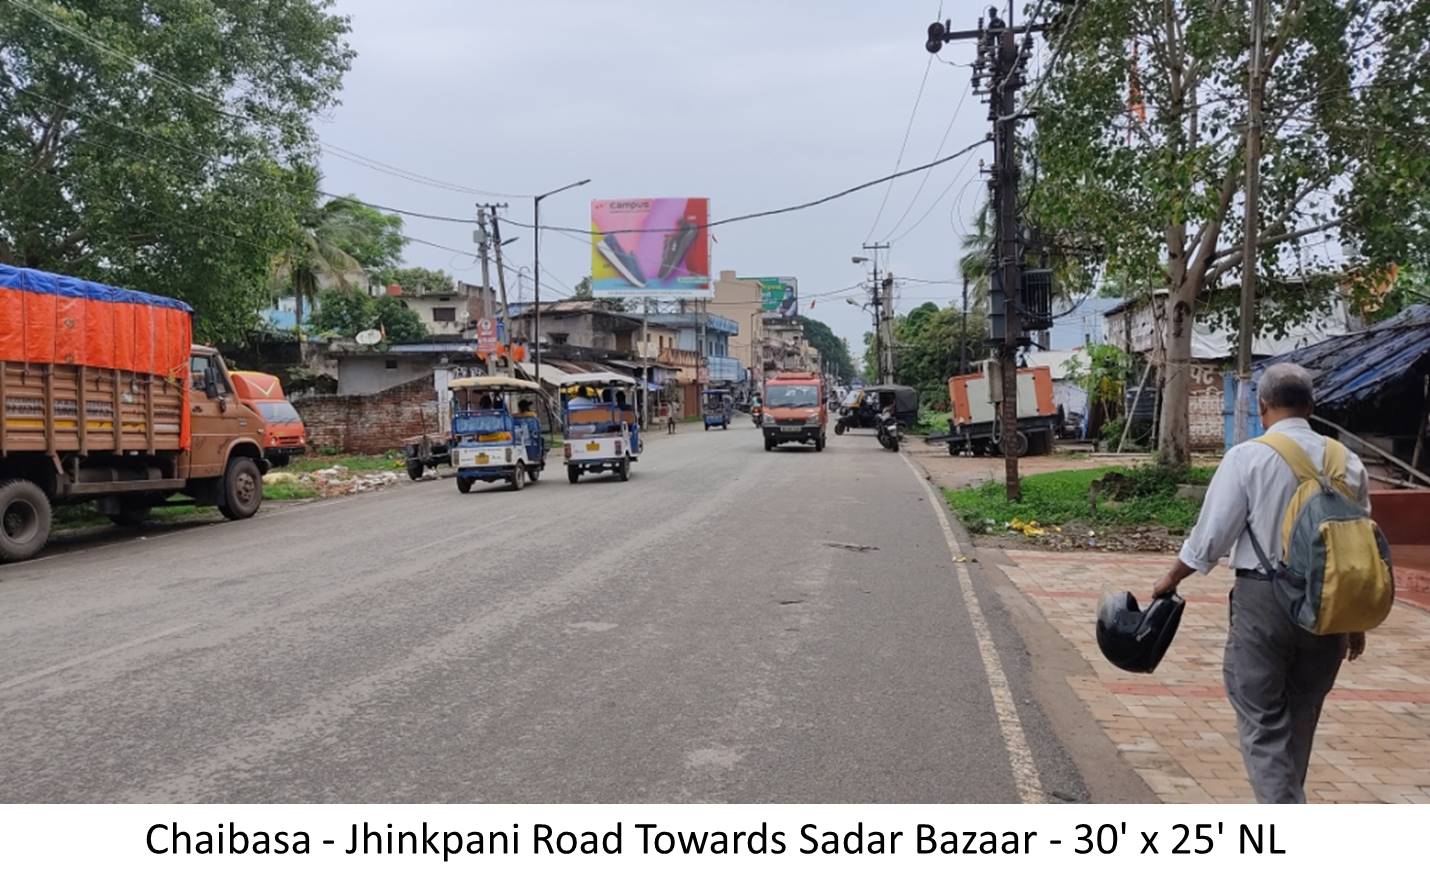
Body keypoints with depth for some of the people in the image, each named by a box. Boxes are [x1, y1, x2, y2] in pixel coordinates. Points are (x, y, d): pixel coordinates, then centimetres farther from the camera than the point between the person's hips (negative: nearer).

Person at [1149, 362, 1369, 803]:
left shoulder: (1247, 458, -10)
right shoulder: (1347, 462, 3)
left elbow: (1211, 536, -10)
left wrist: (1171, 579, 7)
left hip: (1262, 600, -5)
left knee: (1263, 724, 1)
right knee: (1300, 720, 19)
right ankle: (1285, 800, 35)